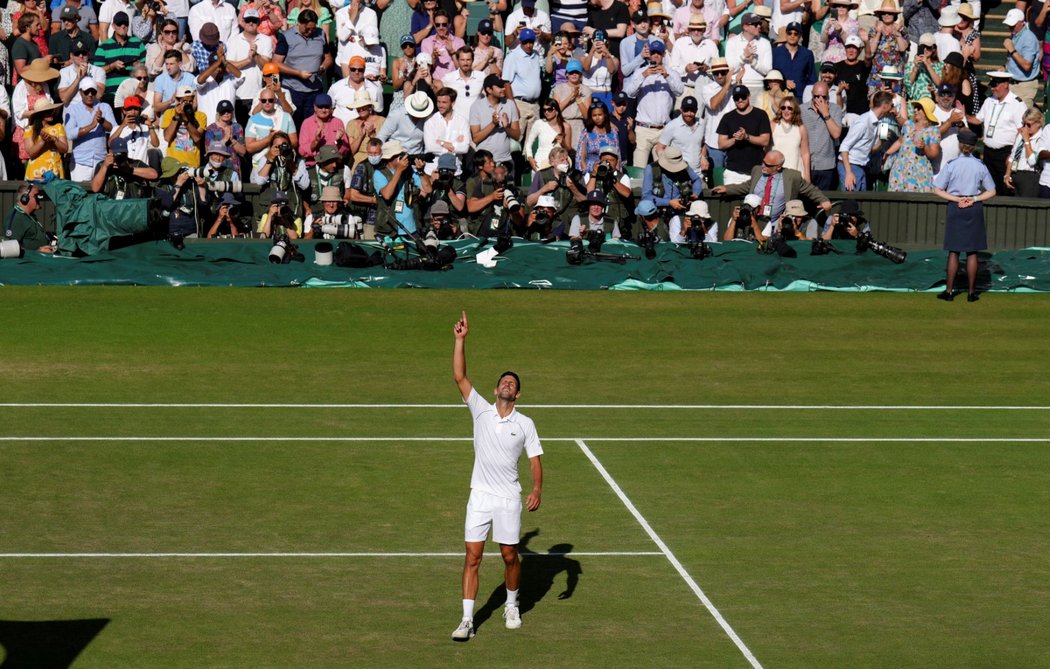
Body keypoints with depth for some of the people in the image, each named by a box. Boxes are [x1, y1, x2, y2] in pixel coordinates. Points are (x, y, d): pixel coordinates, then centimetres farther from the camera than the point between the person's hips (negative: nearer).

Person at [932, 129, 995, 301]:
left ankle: (949, 291, 7)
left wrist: (957, 199, -7)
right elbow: (991, 192, 2)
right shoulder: (980, 166, -2)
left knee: (953, 251, 5)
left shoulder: (951, 166, -6)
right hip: (975, 209, 1)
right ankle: (971, 292, 9)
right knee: (972, 252, 5)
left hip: (956, 209, -1)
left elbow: (937, 190, -6)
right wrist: (974, 199, -5)